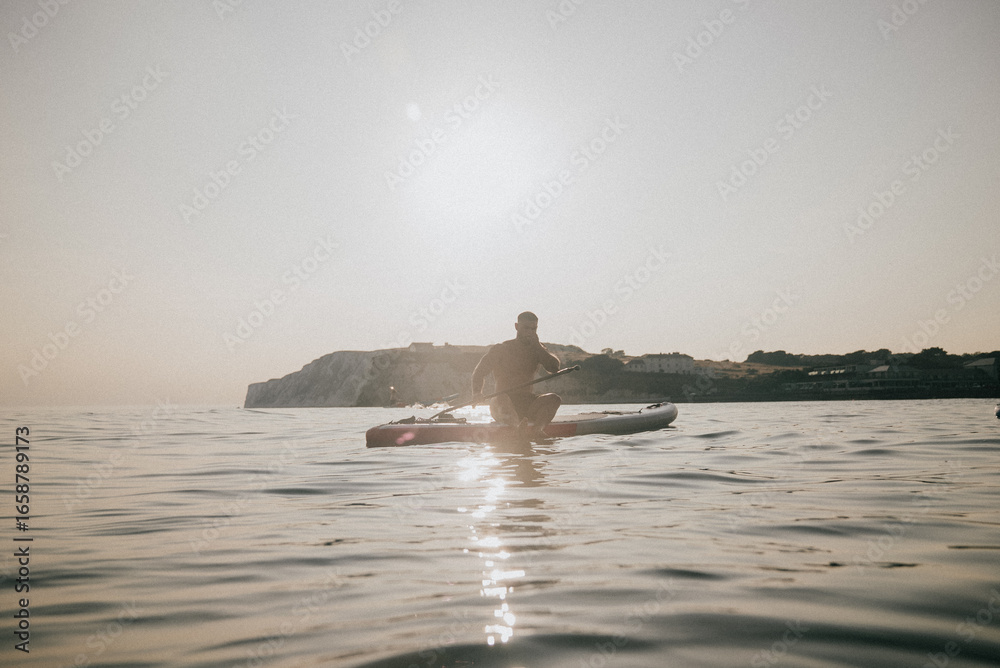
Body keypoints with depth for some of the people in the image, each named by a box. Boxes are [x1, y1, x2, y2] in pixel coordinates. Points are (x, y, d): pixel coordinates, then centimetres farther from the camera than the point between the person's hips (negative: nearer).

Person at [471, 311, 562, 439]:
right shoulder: (501, 349, 4)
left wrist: (537, 345, -4)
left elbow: (554, 367, -1)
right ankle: (520, 427, -66)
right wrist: (477, 393, -22)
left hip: (528, 404, 3)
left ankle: (536, 428, -54)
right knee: (502, 399, -37)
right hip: (503, 407, -3)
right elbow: (479, 372, -2)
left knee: (554, 399, -25)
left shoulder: (537, 350, 15)